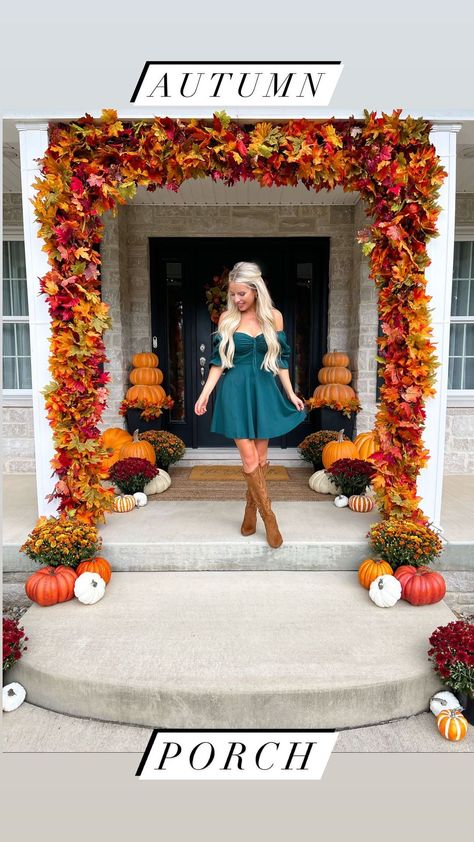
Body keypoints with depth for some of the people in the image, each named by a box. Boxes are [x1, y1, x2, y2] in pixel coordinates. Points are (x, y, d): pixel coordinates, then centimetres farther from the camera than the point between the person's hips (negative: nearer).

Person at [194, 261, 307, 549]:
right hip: (236, 392, -1)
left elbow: (280, 359, 7)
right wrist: (205, 393, -2)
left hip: (264, 391, 2)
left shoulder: (274, 316, 2)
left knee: (261, 458, 6)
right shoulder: (227, 318, 0)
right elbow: (219, 361, 3)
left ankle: (251, 510, 24)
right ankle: (269, 516, 7)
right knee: (250, 459, -5)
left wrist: (290, 393, 5)